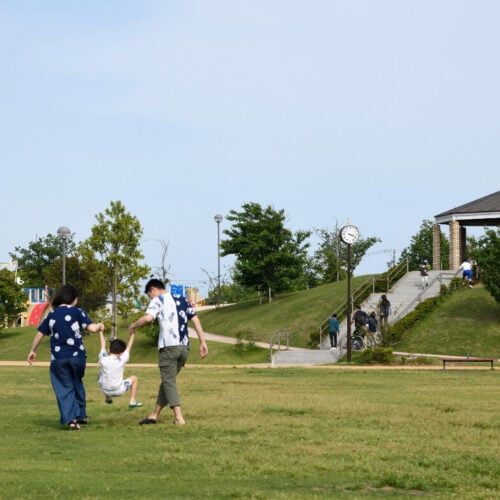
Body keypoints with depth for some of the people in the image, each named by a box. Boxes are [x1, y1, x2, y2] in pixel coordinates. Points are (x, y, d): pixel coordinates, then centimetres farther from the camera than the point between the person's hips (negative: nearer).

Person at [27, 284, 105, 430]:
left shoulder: (52, 314, 8)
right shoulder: (77, 312, -2)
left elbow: (40, 334, 12)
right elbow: (92, 328, -11)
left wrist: (33, 351, 24)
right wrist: (100, 326, 11)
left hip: (58, 358, 1)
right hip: (77, 356, -1)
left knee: (64, 388, 6)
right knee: (77, 384, 21)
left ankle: (70, 419, -8)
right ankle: (81, 415, 27)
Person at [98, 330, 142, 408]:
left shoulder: (103, 359, -13)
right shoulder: (121, 361, -17)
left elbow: (103, 346, 2)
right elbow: (128, 347, -4)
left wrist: (100, 332, 16)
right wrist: (132, 334, 8)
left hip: (105, 391, 2)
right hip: (119, 391, -2)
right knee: (134, 378, 20)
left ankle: (108, 398, 38)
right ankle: (132, 401, 19)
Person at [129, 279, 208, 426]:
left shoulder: (158, 300, 3)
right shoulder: (182, 300, 21)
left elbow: (148, 318, -15)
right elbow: (196, 320, 13)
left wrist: (133, 326, 2)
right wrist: (203, 342, 11)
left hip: (169, 346, -6)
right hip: (184, 347, 6)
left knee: (169, 382, -3)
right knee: (168, 381, 16)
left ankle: (179, 417, -15)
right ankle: (154, 415, 21)